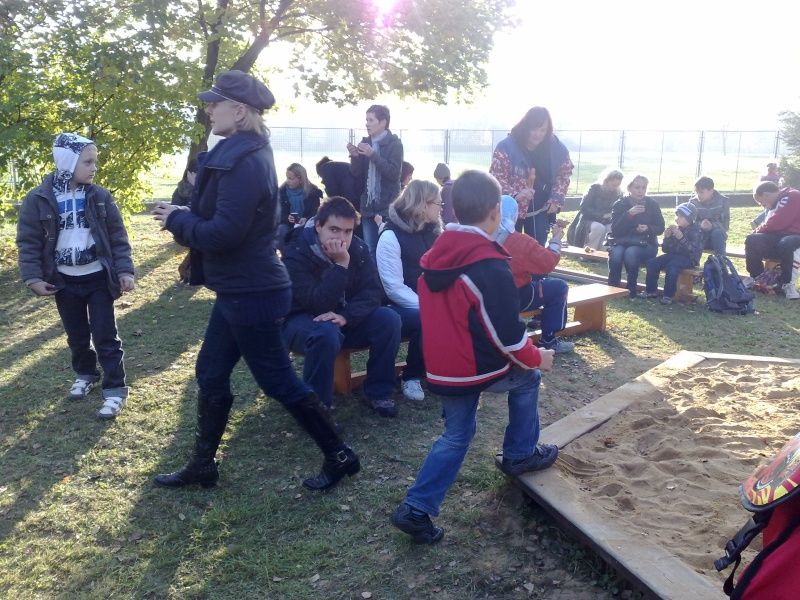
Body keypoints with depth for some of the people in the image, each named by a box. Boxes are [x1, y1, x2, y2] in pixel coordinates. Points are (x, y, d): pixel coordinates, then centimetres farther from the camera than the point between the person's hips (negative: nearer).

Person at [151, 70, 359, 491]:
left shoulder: (244, 162, -22)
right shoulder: (240, 154, 11)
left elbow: (224, 233, -26)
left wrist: (176, 220, -12)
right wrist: (183, 214, 3)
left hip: (252, 293, -10)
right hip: (239, 290, 10)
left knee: (277, 381, 1)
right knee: (210, 375, 16)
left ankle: (339, 457, 17)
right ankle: (202, 466, 31)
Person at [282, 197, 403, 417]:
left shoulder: (358, 248, -7)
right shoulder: (296, 253, -22)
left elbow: (373, 292, -13)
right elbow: (316, 304, -30)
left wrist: (346, 316, -30)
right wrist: (341, 265, -35)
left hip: (345, 319, 5)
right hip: (302, 321, -5)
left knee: (389, 319, -19)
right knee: (326, 333, -39)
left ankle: (378, 391, -4)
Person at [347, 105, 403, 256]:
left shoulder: (394, 144, -4)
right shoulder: (365, 142, 12)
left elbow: (394, 173, -15)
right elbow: (357, 174, 10)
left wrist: (373, 155, -22)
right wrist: (355, 157, -9)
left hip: (387, 207, -5)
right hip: (368, 206, 5)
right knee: (370, 250, 6)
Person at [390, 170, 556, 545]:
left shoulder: (434, 256, 5)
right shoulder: (490, 266, -19)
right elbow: (508, 334, -17)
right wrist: (536, 358, 1)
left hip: (441, 368, 7)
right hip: (478, 367, -6)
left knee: (456, 436, 19)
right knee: (527, 378, 23)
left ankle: (416, 509, 13)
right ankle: (520, 455, 32)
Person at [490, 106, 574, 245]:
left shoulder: (557, 148, -6)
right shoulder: (506, 147, -17)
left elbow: (564, 174, 9)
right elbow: (496, 177, -17)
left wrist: (557, 199, -5)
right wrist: (514, 194, -33)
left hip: (541, 209, 3)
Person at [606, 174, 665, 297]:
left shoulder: (652, 205, 3)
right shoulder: (620, 204, 1)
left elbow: (660, 228, 4)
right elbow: (615, 230, -9)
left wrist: (648, 228, -18)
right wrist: (629, 214, -22)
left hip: (644, 243, -1)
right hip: (621, 241, 1)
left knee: (631, 253, -34)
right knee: (616, 254, -33)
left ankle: (632, 290, -21)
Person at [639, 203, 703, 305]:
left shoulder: (696, 232, -8)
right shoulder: (674, 229, 9)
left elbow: (694, 251, -22)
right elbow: (666, 249, 10)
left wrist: (681, 238, -28)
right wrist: (667, 238, -8)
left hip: (688, 258, -7)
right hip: (674, 255, 7)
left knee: (672, 266, -35)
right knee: (652, 262, -12)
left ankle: (668, 295, -26)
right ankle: (651, 290, -1)